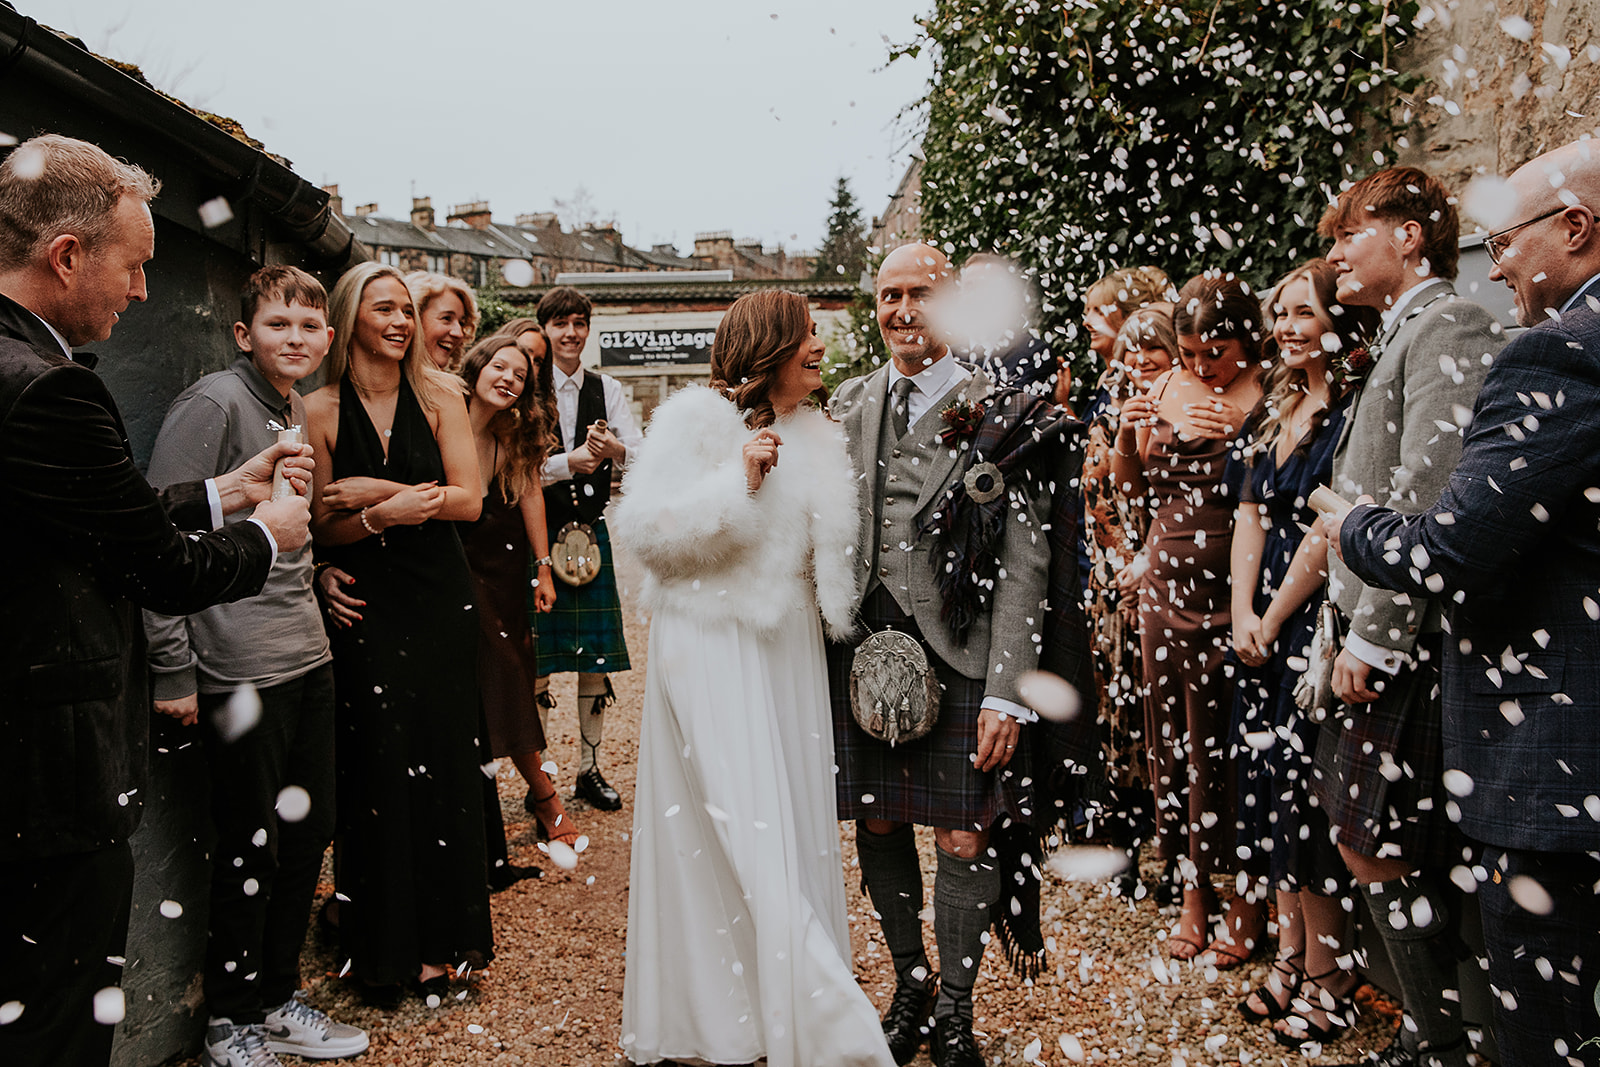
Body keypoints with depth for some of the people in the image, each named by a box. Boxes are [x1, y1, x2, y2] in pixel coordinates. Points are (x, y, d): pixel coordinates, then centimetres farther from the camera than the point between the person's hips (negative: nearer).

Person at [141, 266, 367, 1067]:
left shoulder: (301, 413, 13)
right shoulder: (213, 403, -11)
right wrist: (173, 669, -15)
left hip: (309, 655, 8)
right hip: (241, 669, -8)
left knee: (309, 830, 14)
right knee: (251, 847, 4)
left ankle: (278, 1000, 32)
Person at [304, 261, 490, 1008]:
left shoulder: (438, 395, 2)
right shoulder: (321, 409, -1)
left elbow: (467, 498, -5)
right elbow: (321, 526, -1)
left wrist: (376, 490, -13)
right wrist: (386, 516, -19)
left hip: (437, 600, 1)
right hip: (361, 607, -1)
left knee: (442, 761, 2)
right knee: (377, 767, 0)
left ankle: (438, 942, 17)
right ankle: (383, 947, 16)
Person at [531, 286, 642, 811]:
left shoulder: (607, 389, 6)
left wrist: (615, 449, -27)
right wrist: (571, 461, -22)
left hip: (591, 532, 3)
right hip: (537, 533, -3)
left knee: (596, 659, 7)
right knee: (534, 659, 0)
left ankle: (589, 768, 21)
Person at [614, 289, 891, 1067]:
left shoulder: (815, 434, 13)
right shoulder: (697, 417, -6)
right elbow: (642, 526, -14)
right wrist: (736, 483, -20)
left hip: (789, 648, 6)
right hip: (712, 647, -6)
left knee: (796, 823, 9)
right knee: (739, 836, -6)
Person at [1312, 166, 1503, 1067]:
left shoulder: (1448, 328, -12)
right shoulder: (1405, 335, 19)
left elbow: (1427, 502, -21)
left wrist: (1372, 638, -19)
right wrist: (1358, 628, 15)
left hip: (1413, 646, -10)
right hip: (1391, 643, 10)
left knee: (1383, 852, -3)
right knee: (1386, 848, 15)